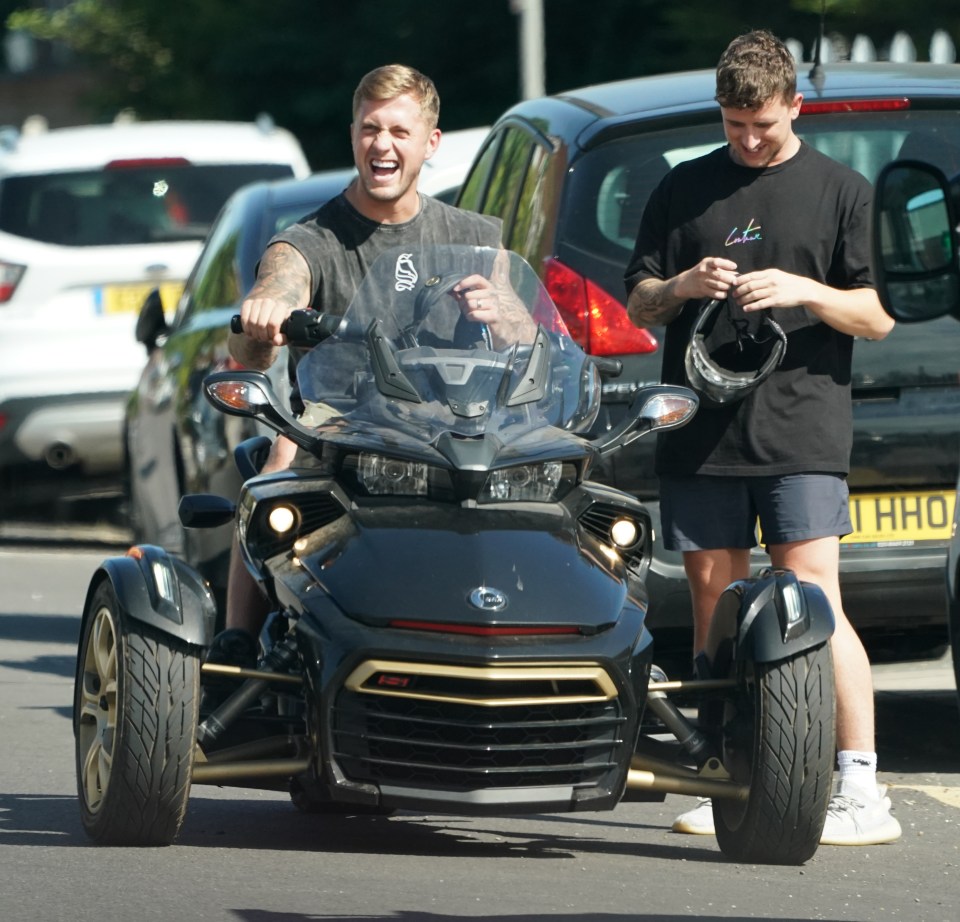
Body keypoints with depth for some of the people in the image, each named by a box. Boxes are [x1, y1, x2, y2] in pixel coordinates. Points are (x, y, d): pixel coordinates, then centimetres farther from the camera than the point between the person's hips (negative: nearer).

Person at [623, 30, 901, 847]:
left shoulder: (840, 190, 7)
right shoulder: (685, 189, 14)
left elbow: (879, 317, 4)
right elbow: (638, 307, 15)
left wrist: (805, 291, -13)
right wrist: (681, 287, -7)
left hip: (802, 433, -3)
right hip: (702, 434, 3)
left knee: (814, 602, -12)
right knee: (715, 603, 5)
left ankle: (862, 790, -14)